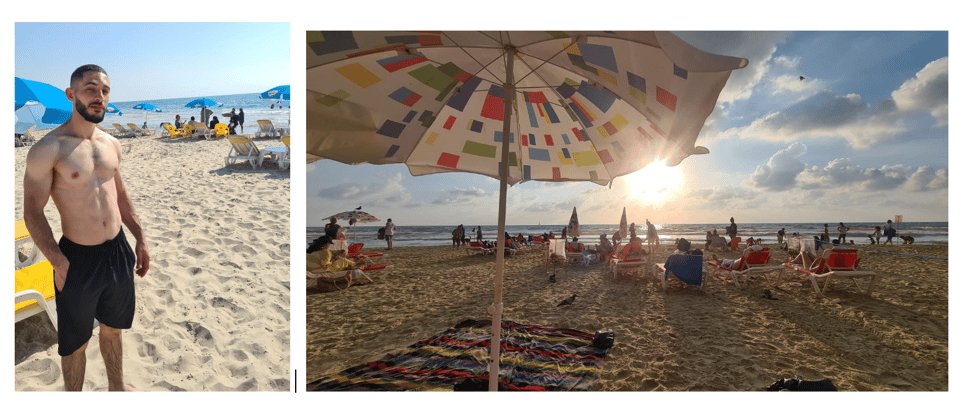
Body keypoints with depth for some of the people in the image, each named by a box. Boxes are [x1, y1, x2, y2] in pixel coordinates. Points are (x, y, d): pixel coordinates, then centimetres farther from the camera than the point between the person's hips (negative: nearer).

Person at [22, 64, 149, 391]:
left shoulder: (111, 144, 4)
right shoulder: (47, 149, -15)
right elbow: (33, 212, -14)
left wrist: (139, 238, 15)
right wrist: (59, 263, -23)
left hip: (118, 251, 5)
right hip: (78, 258, -5)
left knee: (113, 328, 23)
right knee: (75, 342, 12)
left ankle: (116, 386, 43)